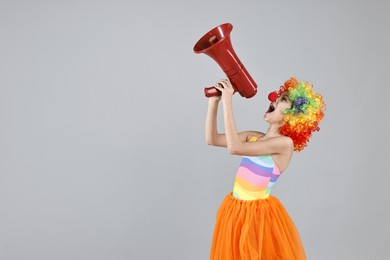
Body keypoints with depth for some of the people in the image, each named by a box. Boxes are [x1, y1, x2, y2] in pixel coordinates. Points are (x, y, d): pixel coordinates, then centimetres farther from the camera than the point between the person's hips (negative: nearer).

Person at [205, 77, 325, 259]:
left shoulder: (285, 143, -17)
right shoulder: (254, 137, 5)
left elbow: (235, 148, -25)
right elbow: (212, 139, 4)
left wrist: (228, 102, -24)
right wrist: (214, 102, -4)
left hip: (259, 214, -7)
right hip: (234, 209, 7)